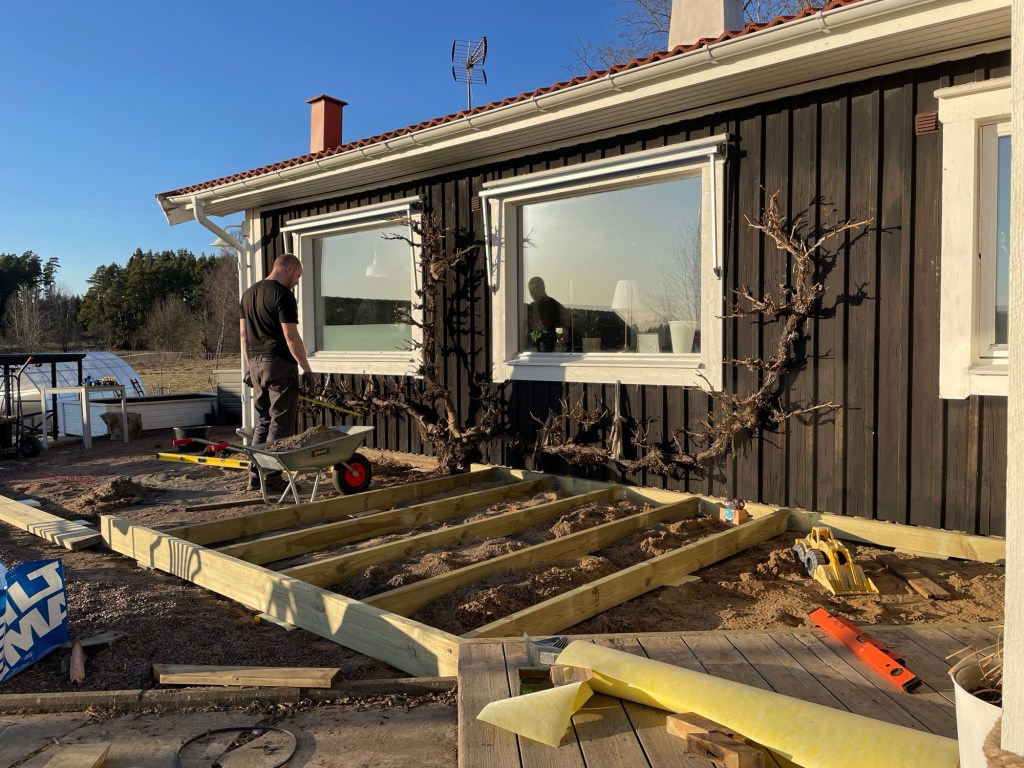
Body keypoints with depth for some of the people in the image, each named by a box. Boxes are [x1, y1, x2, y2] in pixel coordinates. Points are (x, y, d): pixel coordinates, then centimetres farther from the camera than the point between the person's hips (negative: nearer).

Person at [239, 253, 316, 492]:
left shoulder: (248, 294, 15)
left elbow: (243, 333, 17)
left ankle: (255, 476, 16)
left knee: (262, 421, 15)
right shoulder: (283, 295, -11)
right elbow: (290, 336, -16)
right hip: (279, 364, -8)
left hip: (256, 363, 8)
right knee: (280, 422, -2)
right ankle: (271, 478, -1)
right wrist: (305, 368, -12)